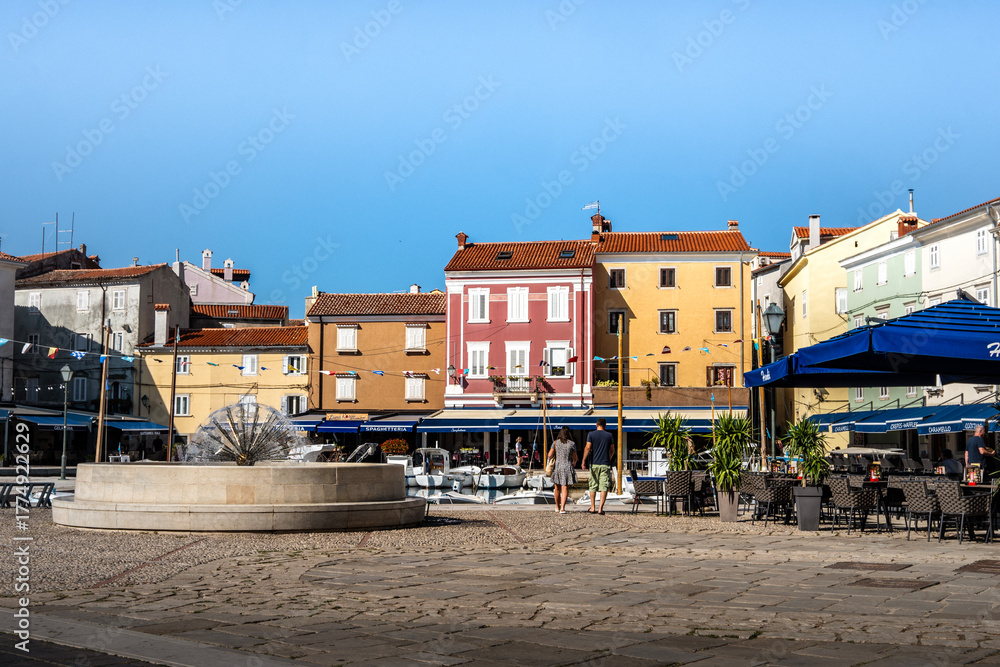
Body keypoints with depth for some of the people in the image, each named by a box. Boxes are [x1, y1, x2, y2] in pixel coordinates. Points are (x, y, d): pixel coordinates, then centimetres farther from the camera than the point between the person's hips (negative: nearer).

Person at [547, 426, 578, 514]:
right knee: (565, 488, -3)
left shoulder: (555, 443, 0)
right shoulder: (572, 444, -3)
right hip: (568, 467, -2)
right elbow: (575, 457, 4)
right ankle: (562, 508, -15)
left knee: (557, 488, 17)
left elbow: (550, 455, -4)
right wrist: (574, 463, 25)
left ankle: (557, 507, 30)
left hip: (557, 467, 2)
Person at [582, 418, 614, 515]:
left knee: (593, 486, 11)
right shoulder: (609, 436, 3)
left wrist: (584, 461, -4)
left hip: (594, 464, 0)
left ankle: (592, 507, 15)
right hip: (605, 465, 0)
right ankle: (600, 508, -8)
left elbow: (588, 448, -9)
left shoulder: (591, 434, -1)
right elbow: (611, 451, 9)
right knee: (604, 487, -1)